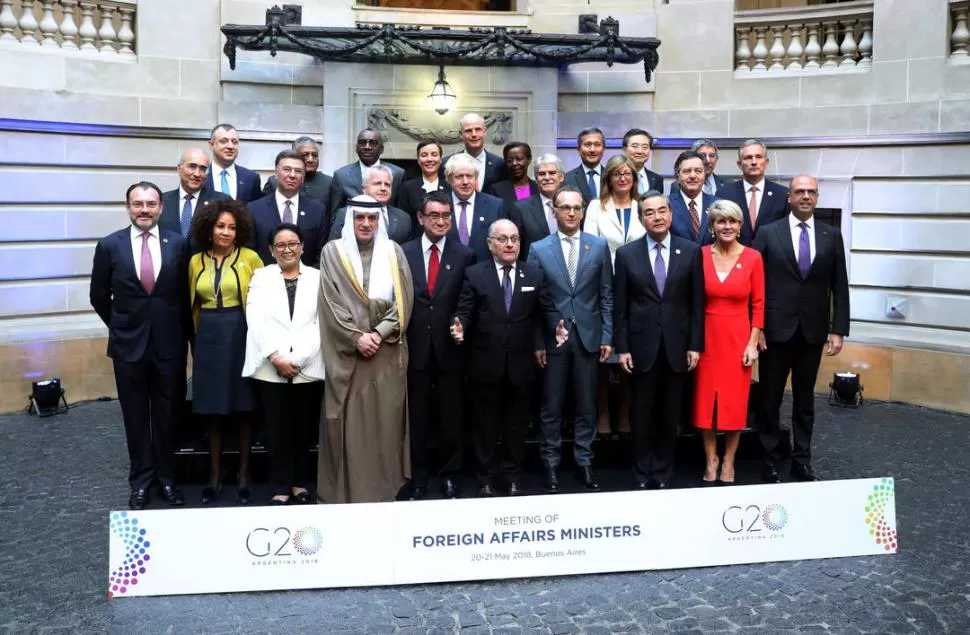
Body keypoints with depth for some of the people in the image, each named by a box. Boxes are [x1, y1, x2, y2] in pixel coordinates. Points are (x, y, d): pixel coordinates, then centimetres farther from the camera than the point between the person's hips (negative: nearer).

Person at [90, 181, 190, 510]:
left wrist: (182, 333, 8)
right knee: (135, 417, 10)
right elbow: (99, 295, 8)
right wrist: (121, 326, 11)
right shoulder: (110, 245, -3)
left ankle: (166, 478, 24)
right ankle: (141, 480, 22)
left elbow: (186, 294, 6)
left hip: (169, 344, 0)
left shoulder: (178, 244, -2)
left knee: (167, 415, 10)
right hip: (128, 344, 0)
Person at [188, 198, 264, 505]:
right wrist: (197, 337, 17)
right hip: (209, 338, 3)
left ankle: (244, 473, 17)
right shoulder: (196, 261, 8)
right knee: (213, 410, 8)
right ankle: (215, 475, 19)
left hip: (241, 335, -3)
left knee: (243, 407, 4)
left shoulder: (250, 258, -3)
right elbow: (194, 304, 16)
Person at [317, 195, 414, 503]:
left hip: (387, 352, 2)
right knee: (348, 421, 1)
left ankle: (384, 486, 16)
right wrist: (356, 337, -13)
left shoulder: (393, 252, 7)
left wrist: (379, 334, -10)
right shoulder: (333, 252, 3)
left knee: (385, 419, 5)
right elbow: (331, 302, -4)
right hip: (347, 352, -1)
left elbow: (404, 301, 1)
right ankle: (346, 487, 11)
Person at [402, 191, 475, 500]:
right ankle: (417, 478, 23)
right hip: (415, 347, 0)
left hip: (450, 347, 0)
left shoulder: (464, 255, 2)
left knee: (451, 416, 10)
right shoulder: (403, 253, 2)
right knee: (417, 417, 10)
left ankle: (450, 475, 25)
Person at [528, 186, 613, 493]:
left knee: (586, 406, 8)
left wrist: (607, 337, 0)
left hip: (588, 337, 1)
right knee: (551, 407, 6)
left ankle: (584, 462, 20)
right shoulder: (539, 249, 1)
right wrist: (536, 342, -5)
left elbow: (606, 295, 5)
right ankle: (551, 464, 17)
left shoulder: (599, 246, 4)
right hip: (552, 339, -1)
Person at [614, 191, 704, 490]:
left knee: (670, 415, 10)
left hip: (676, 345, 1)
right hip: (642, 346, 0)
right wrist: (622, 347, -4)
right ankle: (643, 474, 23)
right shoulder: (626, 254, 0)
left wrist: (695, 345, -2)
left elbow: (697, 303, 2)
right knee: (642, 415, 9)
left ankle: (663, 473, 24)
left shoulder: (691, 251, 1)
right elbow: (620, 306, 0)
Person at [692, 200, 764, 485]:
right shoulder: (700, 255, -2)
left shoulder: (753, 257, -3)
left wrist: (753, 343, -6)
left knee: (735, 401, 7)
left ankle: (728, 463, 22)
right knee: (706, 400, 6)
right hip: (707, 337, 1)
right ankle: (711, 461, 22)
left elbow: (758, 304, 0)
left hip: (738, 338, 0)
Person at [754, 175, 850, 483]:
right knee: (770, 398, 7)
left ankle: (802, 460, 23)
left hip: (813, 331, 2)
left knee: (805, 399, 12)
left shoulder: (832, 236, 5)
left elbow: (840, 287, 4)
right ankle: (771, 460, 19)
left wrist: (838, 329, -2)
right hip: (775, 329, -2)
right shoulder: (768, 233, -2)